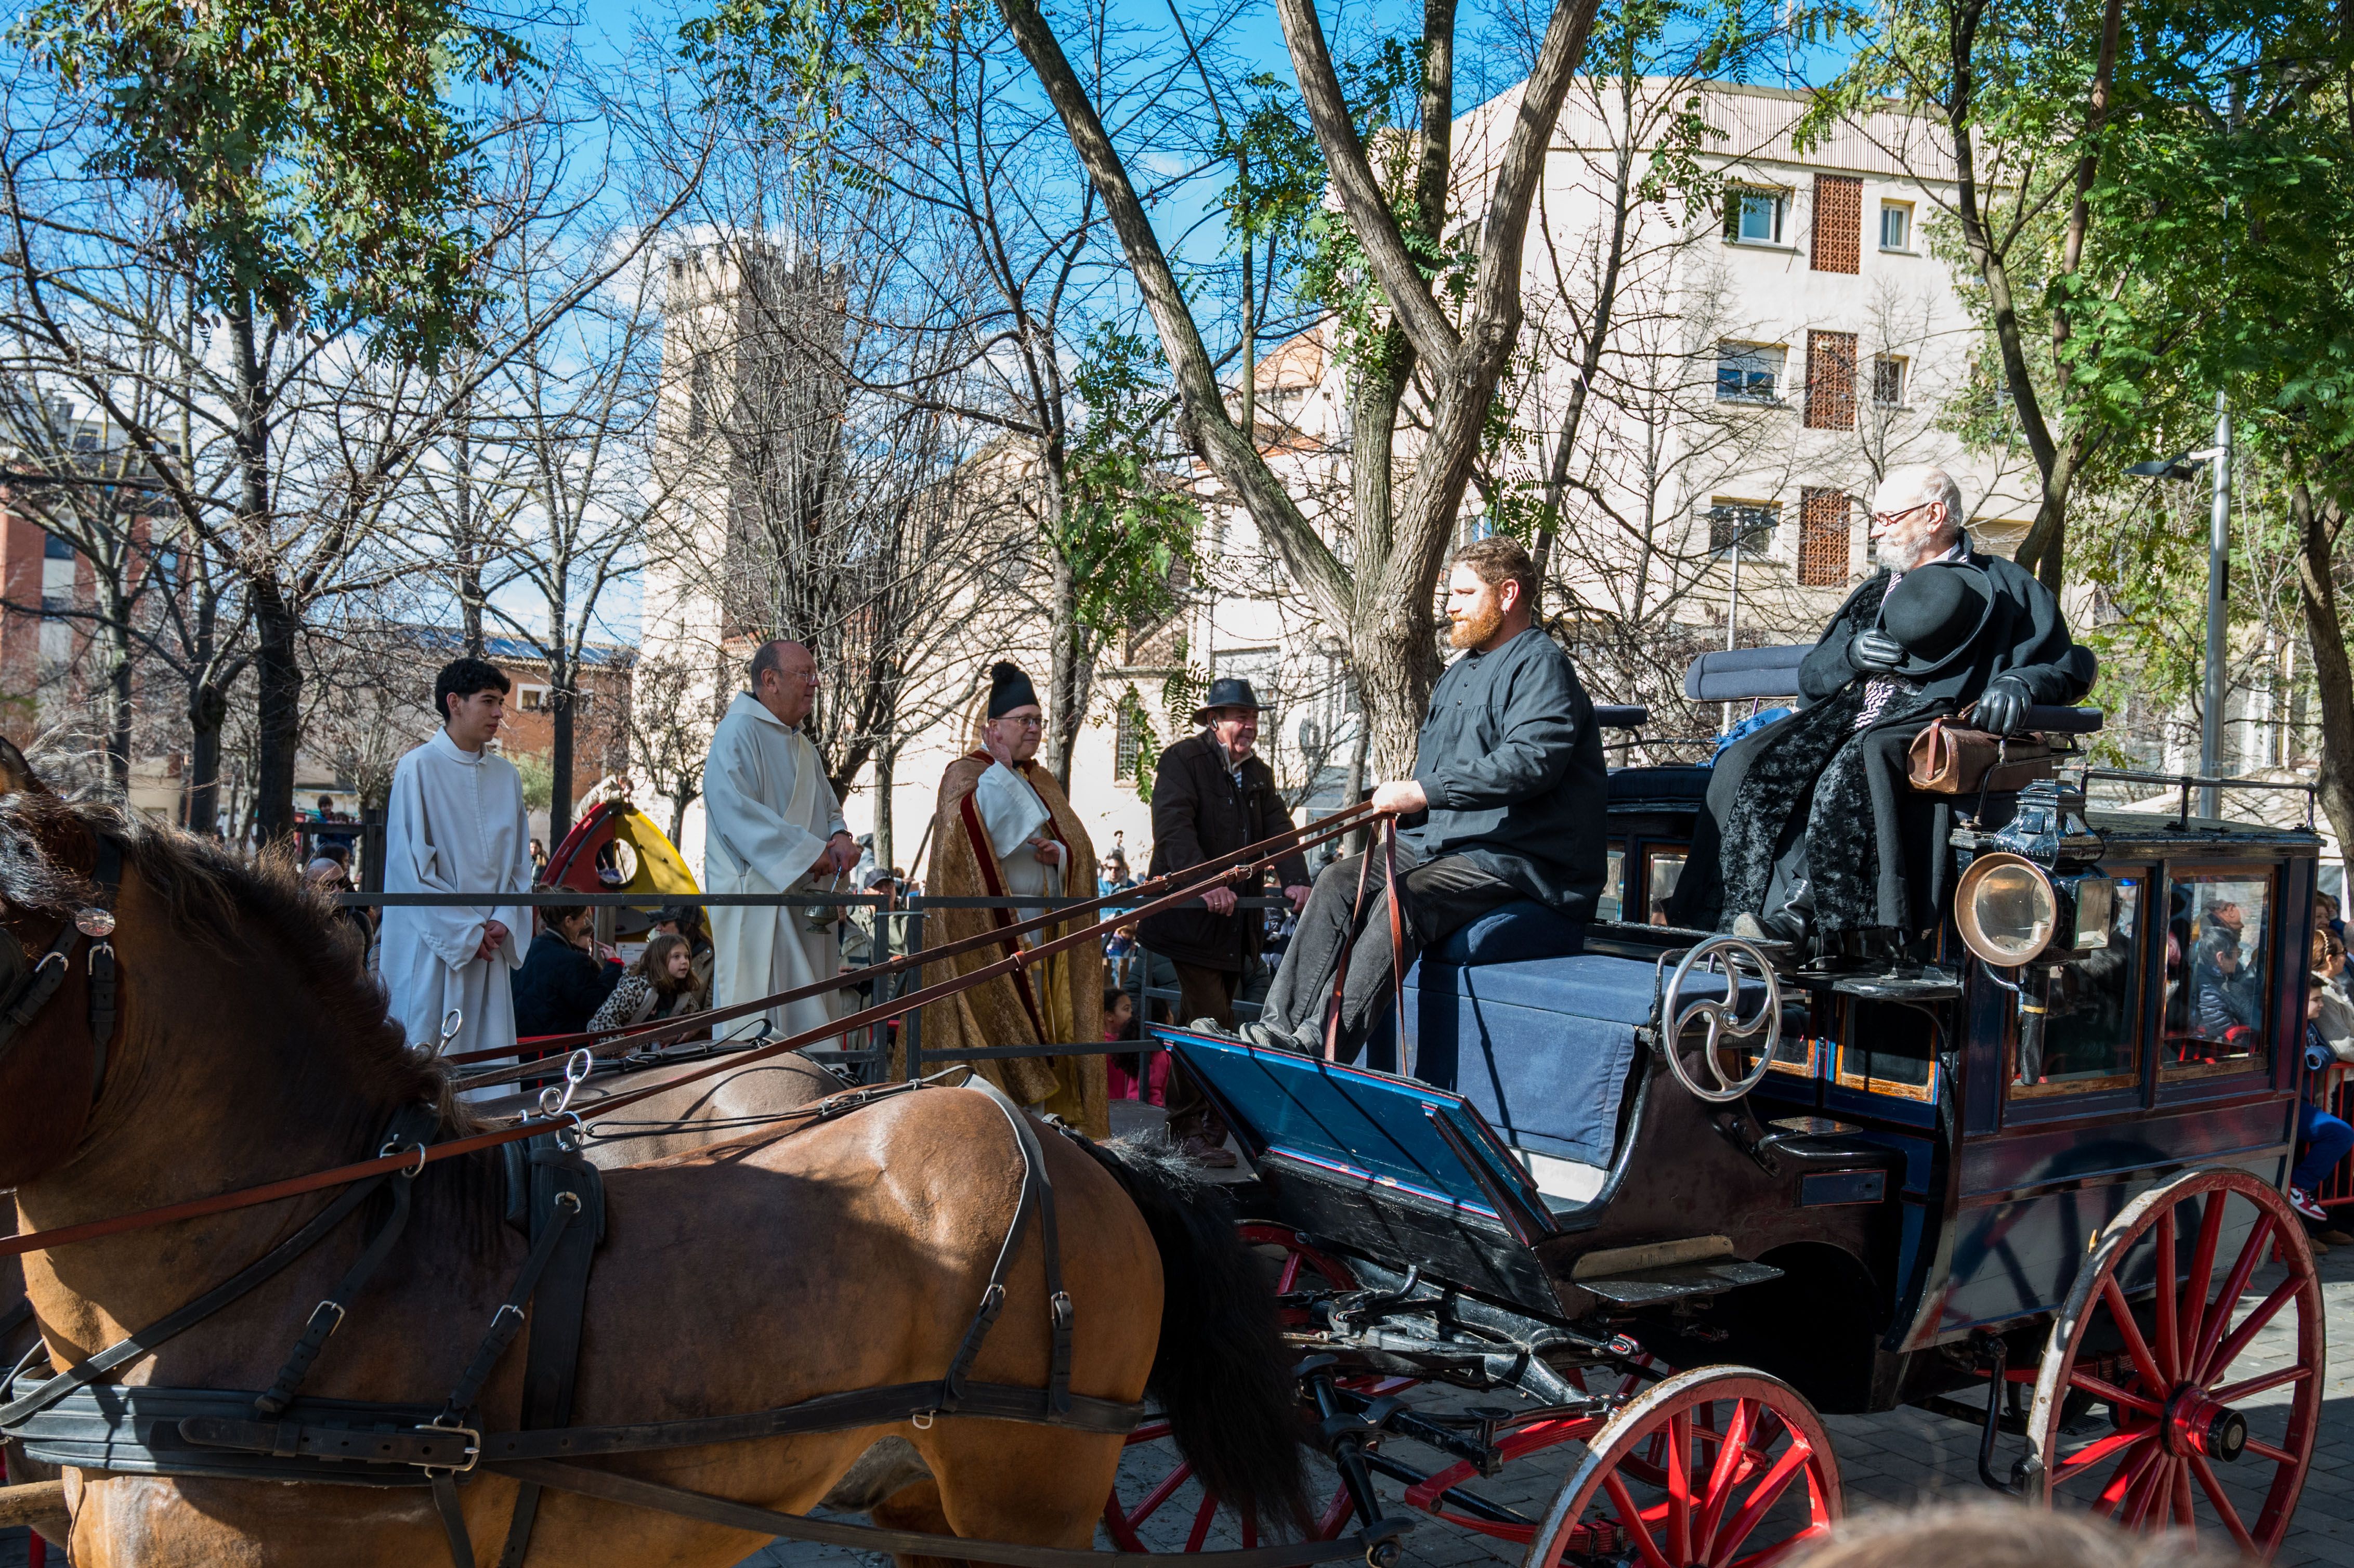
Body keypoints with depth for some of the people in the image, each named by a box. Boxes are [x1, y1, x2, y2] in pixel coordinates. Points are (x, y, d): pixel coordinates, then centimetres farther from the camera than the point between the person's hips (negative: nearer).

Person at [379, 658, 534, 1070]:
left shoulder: (507, 776, 11)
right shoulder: (418, 769, -5)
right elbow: (411, 865, -10)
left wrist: (504, 922, -3)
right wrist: (465, 933, -11)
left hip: (490, 948, 5)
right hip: (431, 947, -5)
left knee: (491, 1064, 4)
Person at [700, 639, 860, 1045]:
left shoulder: (802, 745, 20)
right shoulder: (738, 733, -8)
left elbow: (828, 808, 24)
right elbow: (736, 811, -20)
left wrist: (840, 837, -1)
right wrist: (809, 851, -20)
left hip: (806, 901, 9)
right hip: (757, 898, -9)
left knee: (810, 1011, 8)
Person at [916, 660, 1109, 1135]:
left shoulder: (1042, 782, 16)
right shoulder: (965, 774, -4)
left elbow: (1080, 848, 15)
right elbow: (974, 833, -23)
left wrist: (1057, 853, -8)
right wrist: (1000, 763, -19)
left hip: (1039, 927, 7)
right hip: (986, 924, -7)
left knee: (1033, 1021, 7)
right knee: (992, 1022, -8)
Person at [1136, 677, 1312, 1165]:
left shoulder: (1258, 773, 17)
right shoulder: (1184, 759, -5)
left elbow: (1278, 829, 7)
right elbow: (1174, 826, -19)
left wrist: (1295, 881, -13)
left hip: (1236, 919, 7)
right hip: (1190, 916, -7)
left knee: (1203, 1021, 12)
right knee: (1212, 1025, -12)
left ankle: (1187, 1125, 19)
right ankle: (1196, 1131, -3)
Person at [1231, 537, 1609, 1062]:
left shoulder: (1541, 665, -8)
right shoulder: (1458, 674, 23)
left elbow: (1531, 760, -25)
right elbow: (1430, 759, 30)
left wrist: (1424, 792, -26)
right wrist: (1399, 801, 7)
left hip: (1519, 860, -9)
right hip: (1438, 843, 10)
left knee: (1407, 894, -31)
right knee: (1340, 879, -8)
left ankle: (1323, 1048, -37)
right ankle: (1280, 1025, -15)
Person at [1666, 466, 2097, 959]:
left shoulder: (2003, 587, 14)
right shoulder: (1875, 591, 31)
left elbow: (2070, 666, 6)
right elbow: (1810, 677, 26)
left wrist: (2020, 683, -16)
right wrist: (1850, 654, 3)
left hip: (1935, 720, -6)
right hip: (1851, 712, 6)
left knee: (1857, 766, -40)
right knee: (1748, 764, -23)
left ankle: (1798, 915, -44)